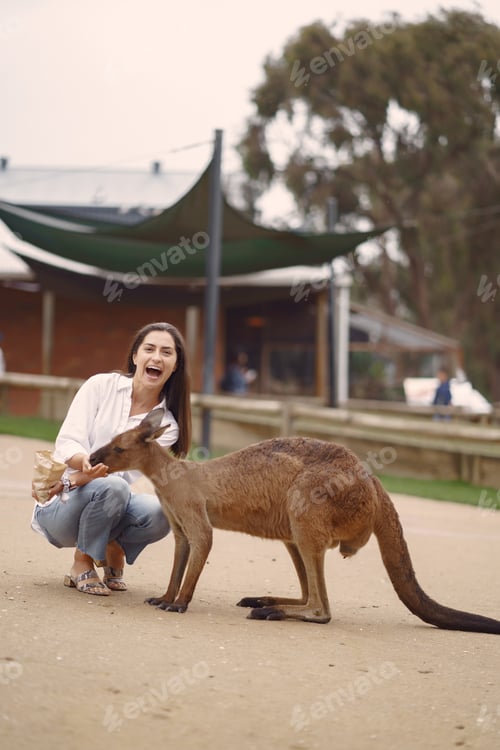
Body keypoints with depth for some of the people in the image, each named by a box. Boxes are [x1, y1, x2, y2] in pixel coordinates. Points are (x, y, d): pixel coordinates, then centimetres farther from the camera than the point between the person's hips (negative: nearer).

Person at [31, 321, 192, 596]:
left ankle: (115, 549, 3)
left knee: (159, 513, -29)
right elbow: (66, 443, -13)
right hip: (60, 507, -2)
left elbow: (127, 470, -14)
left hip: (108, 507, 2)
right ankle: (81, 564, -11)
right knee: (112, 487, -35)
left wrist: (75, 479, -32)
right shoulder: (101, 386, -5)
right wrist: (87, 462, -37)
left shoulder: (167, 425, 0)